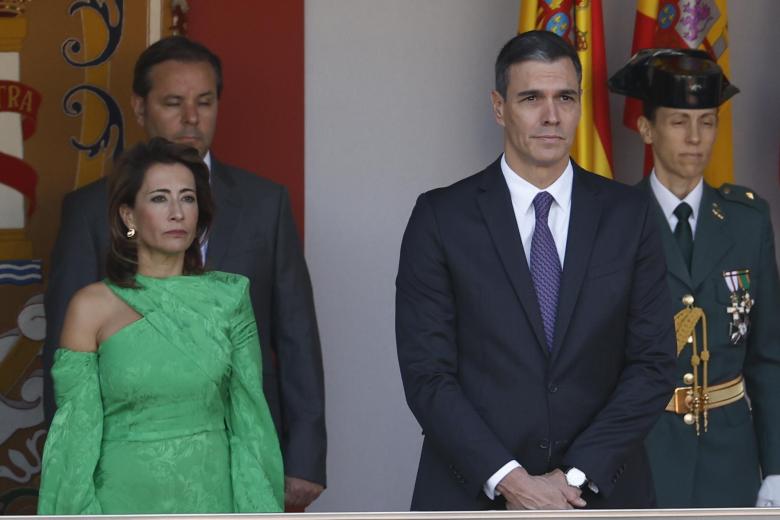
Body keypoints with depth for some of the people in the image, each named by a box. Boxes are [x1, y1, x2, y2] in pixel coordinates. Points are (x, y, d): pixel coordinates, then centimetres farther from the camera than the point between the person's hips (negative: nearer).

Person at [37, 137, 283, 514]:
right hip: (128, 499, -2)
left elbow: (249, 415, 3)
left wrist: (258, 509, -2)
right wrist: (77, 513, -8)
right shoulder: (91, 306, -5)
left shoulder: (228, 297, 1)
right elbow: (75, 429, -4)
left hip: (212, 496, 2)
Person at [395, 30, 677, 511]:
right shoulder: (442, 218, -4)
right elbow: (426, 373, -7)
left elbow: (654, 363, -2)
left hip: (601, 488, 1)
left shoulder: (628, 215, 1)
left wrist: (576, 475, -11)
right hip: (474, 495, -1)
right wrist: (508, 479, -16)